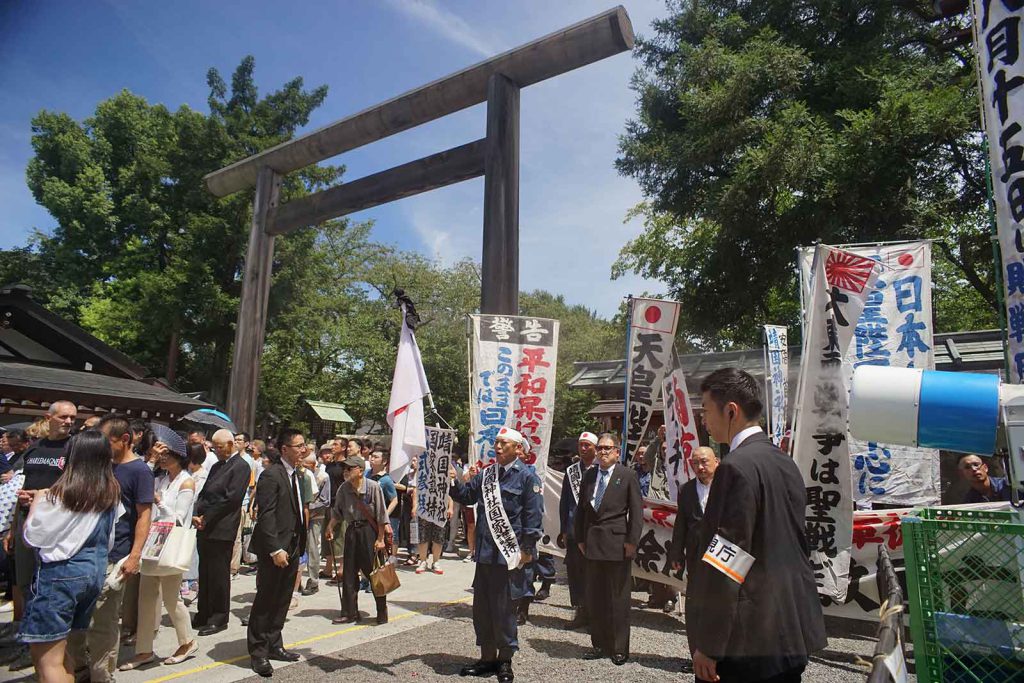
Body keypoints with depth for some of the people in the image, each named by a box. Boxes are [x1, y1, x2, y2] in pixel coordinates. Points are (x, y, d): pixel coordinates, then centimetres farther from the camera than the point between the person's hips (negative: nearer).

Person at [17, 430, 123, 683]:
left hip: (60, 572, -7)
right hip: (95, 571, 7)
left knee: (47, 660, 2)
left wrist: (37, 501, 7)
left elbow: (31, 536, -3)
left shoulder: (59, 494, -15)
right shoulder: (112, 492, 2)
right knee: (59, 650, 22)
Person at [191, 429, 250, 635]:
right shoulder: (216, 466, 18)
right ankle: (204, 615, 26)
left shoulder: (240, 467, -10)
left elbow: (231, 499, -17)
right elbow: (204, 493, 15)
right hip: (205, 528, 8)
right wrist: (196, 515, -1)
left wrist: (206, 518, -12)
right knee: (205, 573, 15)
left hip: (222, 530, -8)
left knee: (219, 575, 0)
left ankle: (219, 618, 12)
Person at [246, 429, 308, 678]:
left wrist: (299, 547, 10)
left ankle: (273, 645, 29)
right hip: (274, 548, -8)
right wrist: (275, 549, -21)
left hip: (292, 547, 8)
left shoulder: (297, 474, 11)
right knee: (265, 599, 4)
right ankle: (258, 652, 17)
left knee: (282, 601, 16)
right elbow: (266, 516, -19)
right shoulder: (271, 475, -15)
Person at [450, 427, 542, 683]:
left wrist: (527, 549, -12)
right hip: (484, 553, 6)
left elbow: (534, 515, -10)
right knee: (482, 608, 15)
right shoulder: (485, 475, 10)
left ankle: (505, 662, 23)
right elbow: (466, 496, 11)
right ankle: (487, 657, 31)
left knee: (503, 610, 5)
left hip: (509, 554, -6)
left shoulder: (526, 477, -8)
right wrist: (456, 481, -8)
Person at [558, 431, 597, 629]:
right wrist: (563, 530, 9)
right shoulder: (571, 471, 10)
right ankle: (581, 611, 21)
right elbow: (564, 502, 12)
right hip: (574, 530, 4)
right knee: (575, 571, 8)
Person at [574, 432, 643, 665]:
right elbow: (581, 509, 13)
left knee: (618, 598, 5)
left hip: (617, 544, -4)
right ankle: (599, 645, 24)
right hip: (593, 544, 5)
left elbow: (637, 511, -5)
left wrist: (632, 541, -9)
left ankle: (619, 648, 18)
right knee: (594, 598, 10)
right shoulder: (589, 476, 10)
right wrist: (580, 538, 9)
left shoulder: (627, 476, -3)